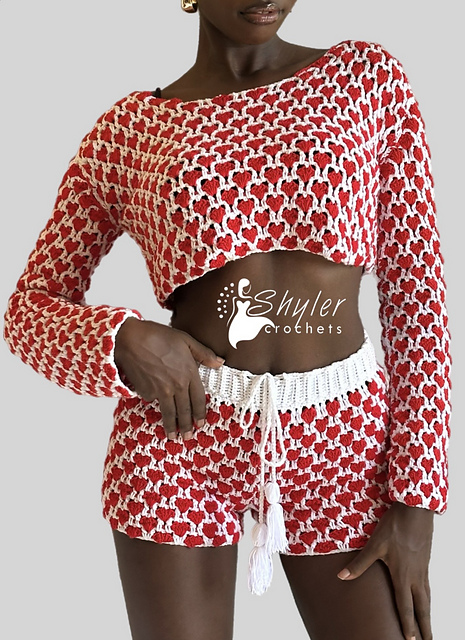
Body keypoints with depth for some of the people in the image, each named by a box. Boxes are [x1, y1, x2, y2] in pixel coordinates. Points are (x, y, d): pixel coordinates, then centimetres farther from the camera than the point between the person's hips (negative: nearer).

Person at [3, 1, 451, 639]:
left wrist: (415, 501, -4)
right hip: (180, 435, 0)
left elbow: (417, 290, 1)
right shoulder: (127, 129, 3)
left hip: (344, 439, 1)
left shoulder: (369, 77, 3)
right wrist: (124, 339, -14)